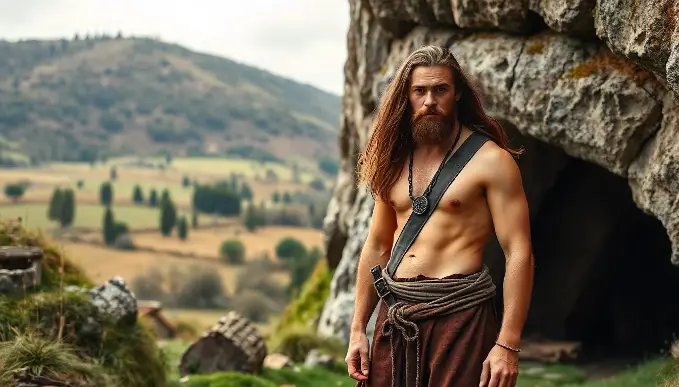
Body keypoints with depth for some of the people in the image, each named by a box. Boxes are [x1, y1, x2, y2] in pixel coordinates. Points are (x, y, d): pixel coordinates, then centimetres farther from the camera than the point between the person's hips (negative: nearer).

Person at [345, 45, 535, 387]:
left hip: (459, 313, -5)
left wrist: (508, 345, -17)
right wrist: (358, 330, 12)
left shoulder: (490, 160, -6)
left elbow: (519, 253, -10)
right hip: (396, 316, 5)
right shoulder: (396, 161, 11)